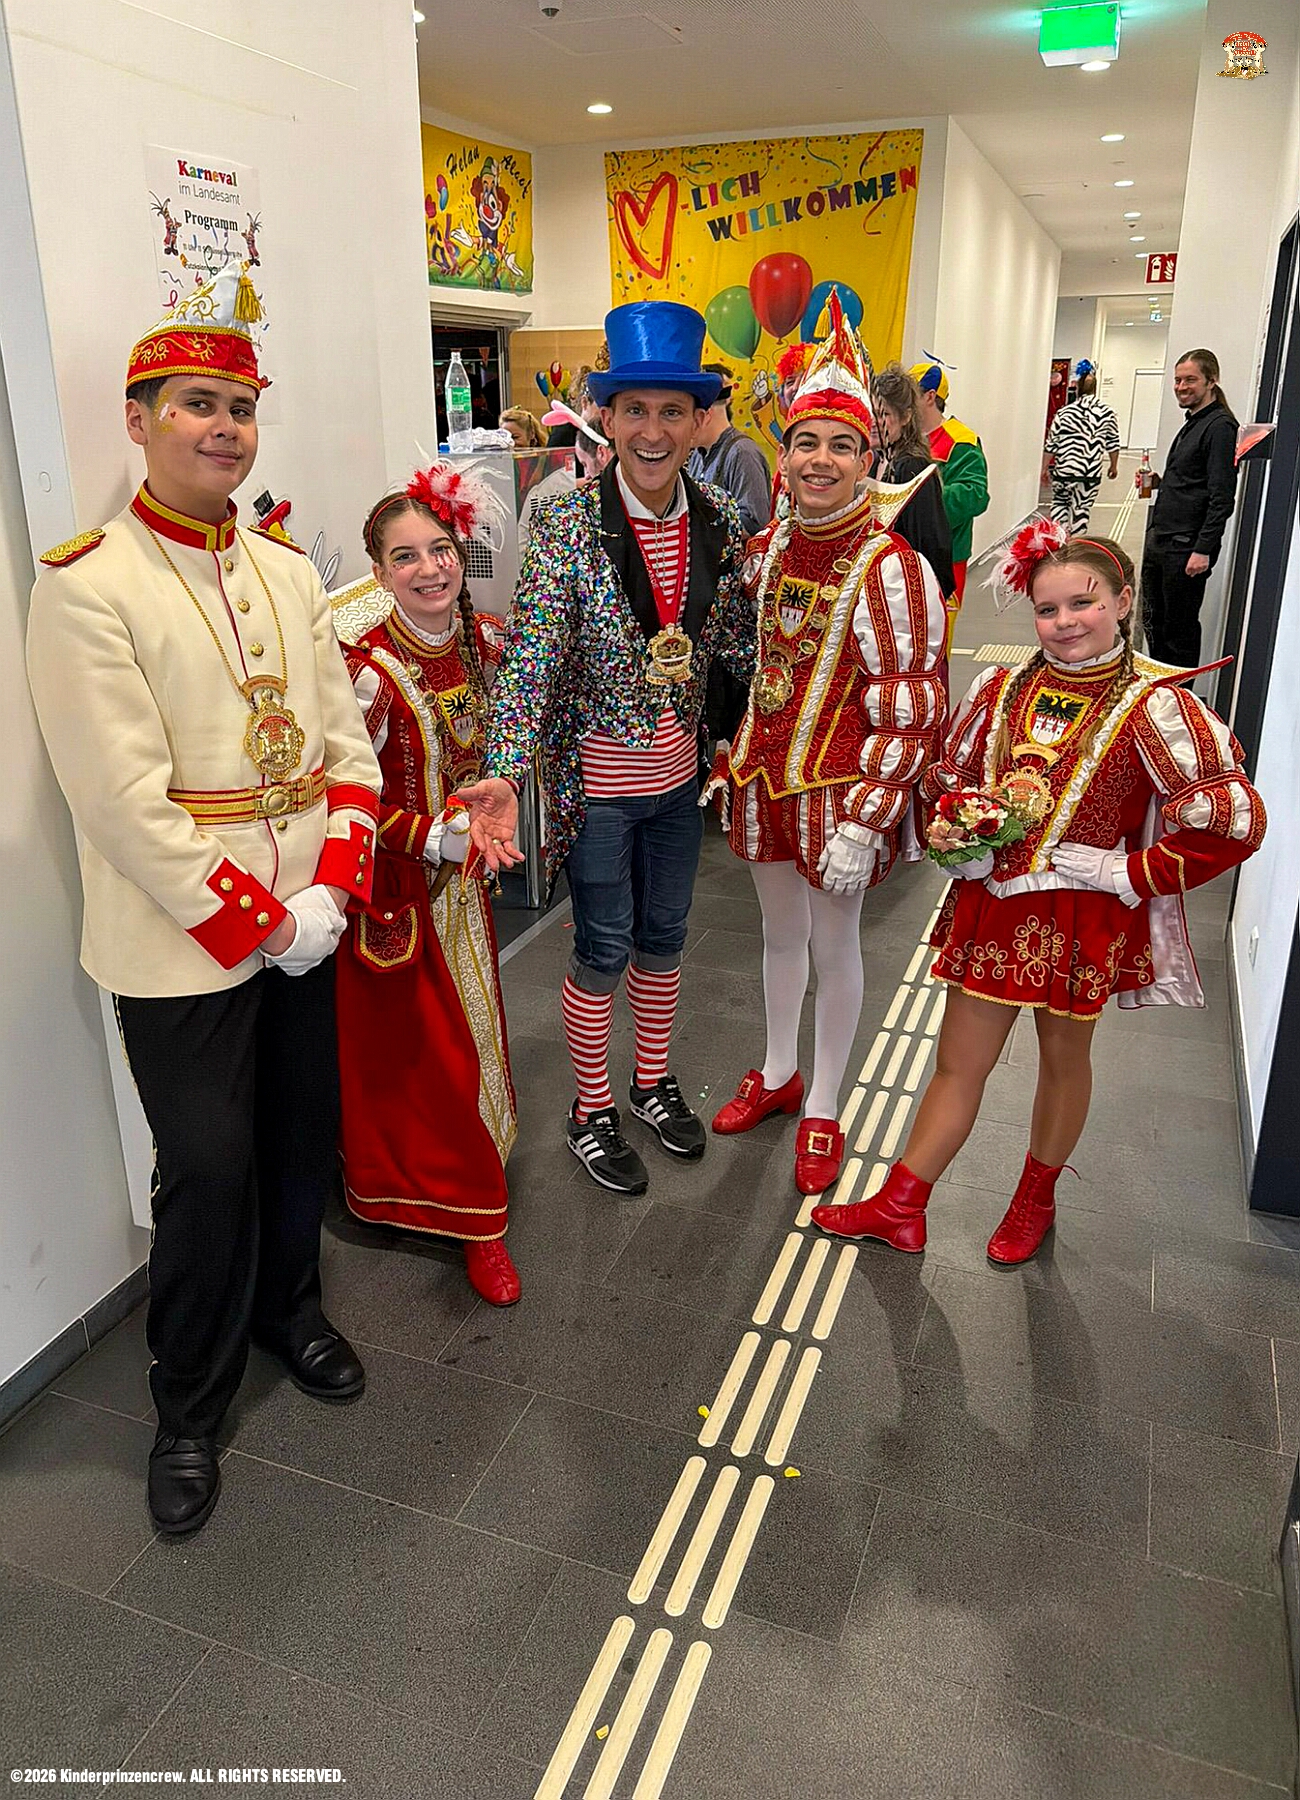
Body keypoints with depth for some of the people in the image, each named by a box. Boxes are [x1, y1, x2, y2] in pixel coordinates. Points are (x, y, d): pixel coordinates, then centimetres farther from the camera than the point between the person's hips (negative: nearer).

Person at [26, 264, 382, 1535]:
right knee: (206, 1171, 4)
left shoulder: (288, 570, 8)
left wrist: (331, 889, -6)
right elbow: (124, 797, -17)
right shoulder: (87, 585, -12)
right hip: (178, 943, -5)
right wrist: (250, 920, -16)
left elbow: (343, 735, 6)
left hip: (302, 922, 6)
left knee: (303, 1135, 18)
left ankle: (289, 1308, 44)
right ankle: (188, 1408, 26)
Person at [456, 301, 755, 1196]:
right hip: (598, 777, -4)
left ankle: (654, 1081, 41)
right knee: (603, 949, 9)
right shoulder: (569, 522, -16)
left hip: (679, 771, 5)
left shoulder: (721, 519, -2)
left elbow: (739, 638, 8)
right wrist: (504, 774, -34)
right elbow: (532, 654, -23)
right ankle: (592, 1109, 30)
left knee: (664, 937, 19)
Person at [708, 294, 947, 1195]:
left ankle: (823, 1111, 30)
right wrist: (732, 758, 14)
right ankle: (778, 1075, 42)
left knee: (834, 946, 10)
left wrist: (862, 821, -21)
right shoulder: (765, 549, 2)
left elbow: (913, 712, -18)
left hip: (842, 788, -5)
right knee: (780, 932, 21)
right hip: (763, 775, 5)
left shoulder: (891, 568, -17)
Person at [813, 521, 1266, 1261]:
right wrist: (949, 829, -6)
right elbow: (953, 780, 14)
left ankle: (1037, 1200, 41)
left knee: (1064, 1057, 18)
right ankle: (899, 1205, 25)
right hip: (993, 903, 3)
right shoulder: (1002, 691, 0)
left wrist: (1129, 874, -15)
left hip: (1083, 918, -3)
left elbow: (1234, 821, -14)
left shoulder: (1153, 706, -14)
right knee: (958, 1062, 12)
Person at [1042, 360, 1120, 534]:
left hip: (1063, 470, 1)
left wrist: (1045, 468, 10)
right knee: (1081, 512, 7)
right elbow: (1113, 443, 6)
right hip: (1090, 474, -1)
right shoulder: (1107, 413, 0)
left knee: (1059, 503, 21)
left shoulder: (1064, 412, -1)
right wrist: (1114, 466, 19)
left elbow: (1051, 444, 0)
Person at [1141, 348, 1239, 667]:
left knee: (1180, 630, 0)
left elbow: (1222, 497, -18)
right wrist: (1160, 482, 7)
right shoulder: (1191, 424, 17)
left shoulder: (1220, 427, -12)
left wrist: (1203, 550, -22)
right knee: (1154, 622, 16)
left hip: (1186, 549, -10)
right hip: (1159, 541, 10)